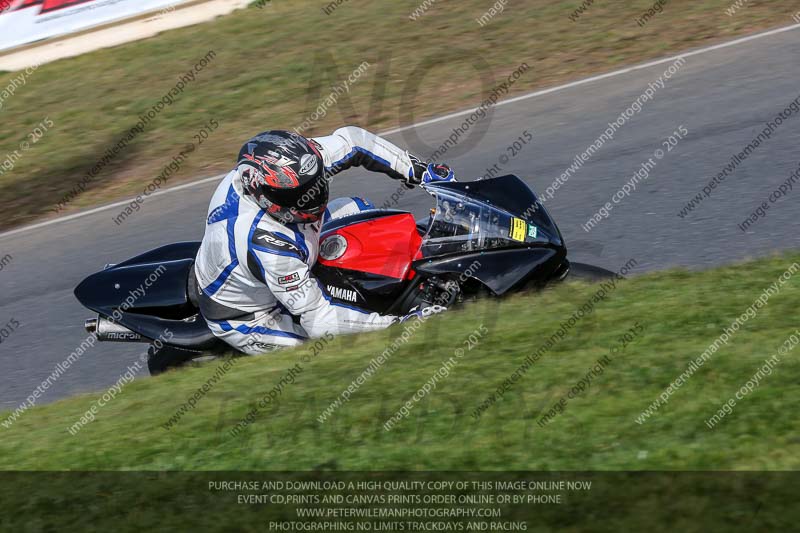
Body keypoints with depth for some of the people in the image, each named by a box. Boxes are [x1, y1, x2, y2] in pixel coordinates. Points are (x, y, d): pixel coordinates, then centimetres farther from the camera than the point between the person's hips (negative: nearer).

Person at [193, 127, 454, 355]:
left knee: (354, 208, 4)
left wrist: (420, 171, -10)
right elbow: (318, 321, -35)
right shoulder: (268, 244, -42)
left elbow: (351, 140, -6)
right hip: (247, 320, -8)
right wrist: (401, 323, -36)